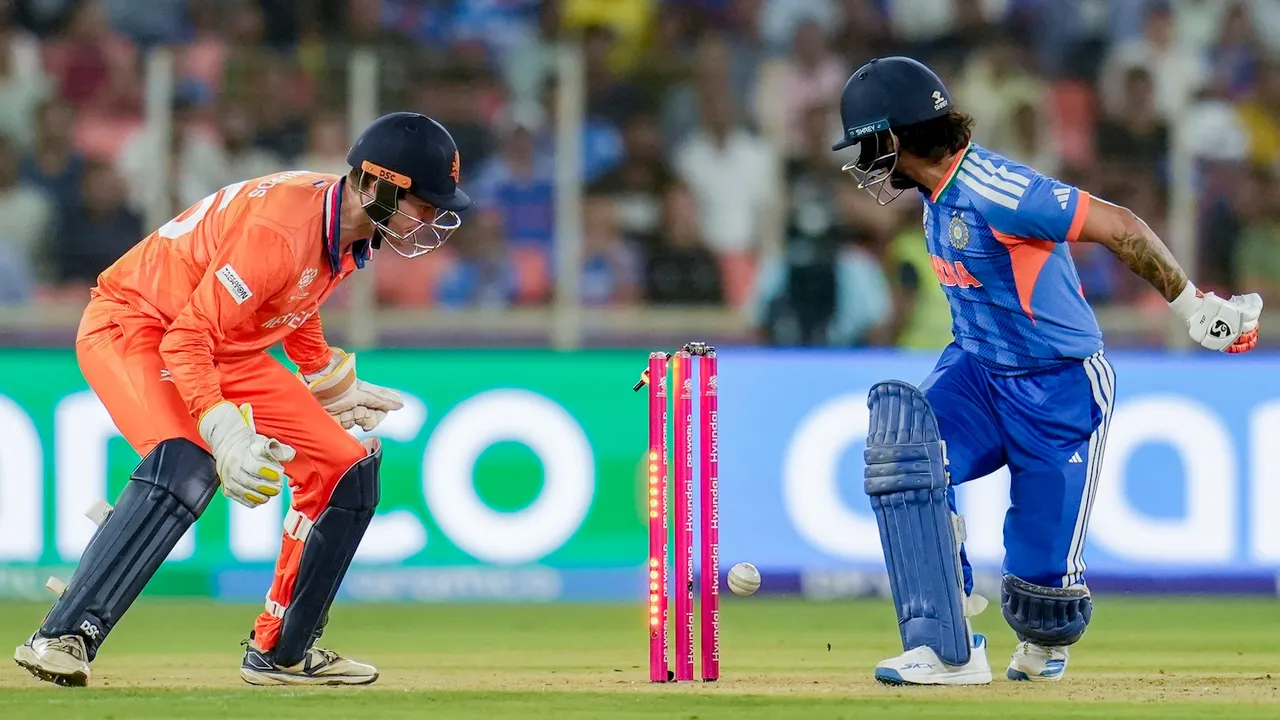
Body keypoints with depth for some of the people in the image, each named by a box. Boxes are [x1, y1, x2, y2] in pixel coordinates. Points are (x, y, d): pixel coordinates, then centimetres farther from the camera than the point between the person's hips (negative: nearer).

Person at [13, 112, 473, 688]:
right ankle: (63, 637, -37)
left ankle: (281, 652, 17)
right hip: (134, 325, -10)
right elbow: (186, 341, -34)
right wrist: (224, 433, -44)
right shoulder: (281, 229, -32)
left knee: (346, 466, 6)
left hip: (229, 350, 10)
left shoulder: (351, 230, -4)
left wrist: (326, 382, 27)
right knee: (186, 464, -36)